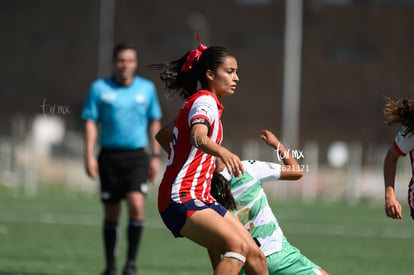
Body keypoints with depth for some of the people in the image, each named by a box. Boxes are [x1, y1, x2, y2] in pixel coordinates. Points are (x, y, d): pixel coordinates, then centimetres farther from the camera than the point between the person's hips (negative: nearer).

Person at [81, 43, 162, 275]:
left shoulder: (147, 88, 6)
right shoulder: (100, 88, 2)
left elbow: (155, 122, 13)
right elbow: (91, 122, 1)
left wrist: (156, 156, 9)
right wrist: (90, 155, -8)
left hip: (137, 156, 0)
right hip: (109, 156, 0)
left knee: (137, 205, -18)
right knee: (111, 213, 4)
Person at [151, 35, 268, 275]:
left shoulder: (197, 101, 19)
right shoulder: (205, 101, -11)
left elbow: (162, 136, 32)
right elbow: (198, 137, -33)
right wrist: (222, 152, -53)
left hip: (201, 199, 10)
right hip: (181, 200, -10)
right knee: (238, 246, -30)